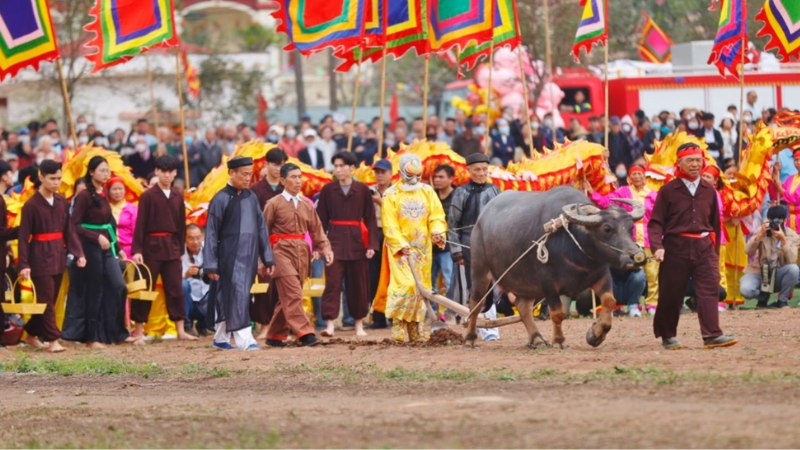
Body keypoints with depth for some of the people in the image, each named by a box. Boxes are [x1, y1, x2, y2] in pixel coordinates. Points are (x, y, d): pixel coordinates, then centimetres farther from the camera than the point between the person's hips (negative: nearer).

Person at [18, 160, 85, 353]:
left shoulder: (62, 202, 6)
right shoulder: (31, 205, -10)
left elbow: (69, 230, 9)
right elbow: (23, 236, -10)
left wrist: (78, 254, -2)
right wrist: (24, 265, -14)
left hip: (58, 255, 6)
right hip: (40, 256, -6)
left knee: (50, 299, 12)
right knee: (47, 300, -5)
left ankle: (32, 335, 25)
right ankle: (52, 340, -3)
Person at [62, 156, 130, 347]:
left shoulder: (103, 195, 12)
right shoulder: (85, 196, -10)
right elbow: (74, 225, -15)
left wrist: (118, 248, 16)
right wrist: (97, 237, -22)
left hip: (107, 246, 7)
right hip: (90, 247, -7)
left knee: (118, 287, -1)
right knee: (94, 292, -2)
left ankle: (116, 332, 8)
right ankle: (92, 337, 6)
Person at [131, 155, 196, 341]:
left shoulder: (177, 197, 8)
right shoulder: (148, 196, -5)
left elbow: (181, 226, 14)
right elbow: (140, 224, -7)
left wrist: (180, 249, 11)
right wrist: (137, 250, -12)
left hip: (172, 247, 4)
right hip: (152, 246, -4)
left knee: (176, 289, 3)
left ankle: (181, 331, 5)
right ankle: (138, 329, 8)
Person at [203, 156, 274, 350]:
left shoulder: (251, 198, 10)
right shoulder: (221, 199, -7)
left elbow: (261, 229, 15)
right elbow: (211, 233, -6)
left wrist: (267, 260, 13)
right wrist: (211, 265, -8)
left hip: (249, 255, 5)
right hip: (230, 257, -5)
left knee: (227, 298, 12)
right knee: (237, 294, -13)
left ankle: (221, 338, 20)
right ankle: (244, 339, -17)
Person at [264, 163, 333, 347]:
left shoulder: (307, 204, 12)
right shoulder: (274, 204, -2)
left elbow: (316, 229, 12)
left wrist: (325, 248, -2)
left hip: (301, 254, 6)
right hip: (282, 251, -6)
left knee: (287, 297, 10)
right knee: (293, 294, -15)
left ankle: (275, 335, 20)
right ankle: (304, 333, -21)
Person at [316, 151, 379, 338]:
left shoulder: (362, 190, 3)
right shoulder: (328, 190, 4)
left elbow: (370, 219, 4)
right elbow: (321, 219, 5)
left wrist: (372, 245, -4)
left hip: (357, 242, 1)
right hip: (335, 240, -1)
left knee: (358, 284, 6)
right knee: (333, 282, -9)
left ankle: (359, 323, 18)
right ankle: (330, 324, -12)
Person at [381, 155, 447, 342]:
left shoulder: (427, 192, 9)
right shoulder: (392, 195, -2)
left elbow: (437, 216, 4)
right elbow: (390, 225, -6)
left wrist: (438, 232, -18)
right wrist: (402, 246, -18)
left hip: (422, 249, 4)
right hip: (400, 249, -4)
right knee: (404, 285, -17)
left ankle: (415, 329, 13)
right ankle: (398, 327, -12)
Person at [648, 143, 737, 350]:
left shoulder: (709, 191, 11)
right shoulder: (668, 191, 0)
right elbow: (656, 222, -1)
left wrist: (715, 252, 18)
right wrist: (657, 246, -16)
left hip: (704, 247, 2)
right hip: (676, 246, -2)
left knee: (709, 290, -10)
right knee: (671, 294, 3)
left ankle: (712, 335, -15)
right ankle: (668, 336, 17)